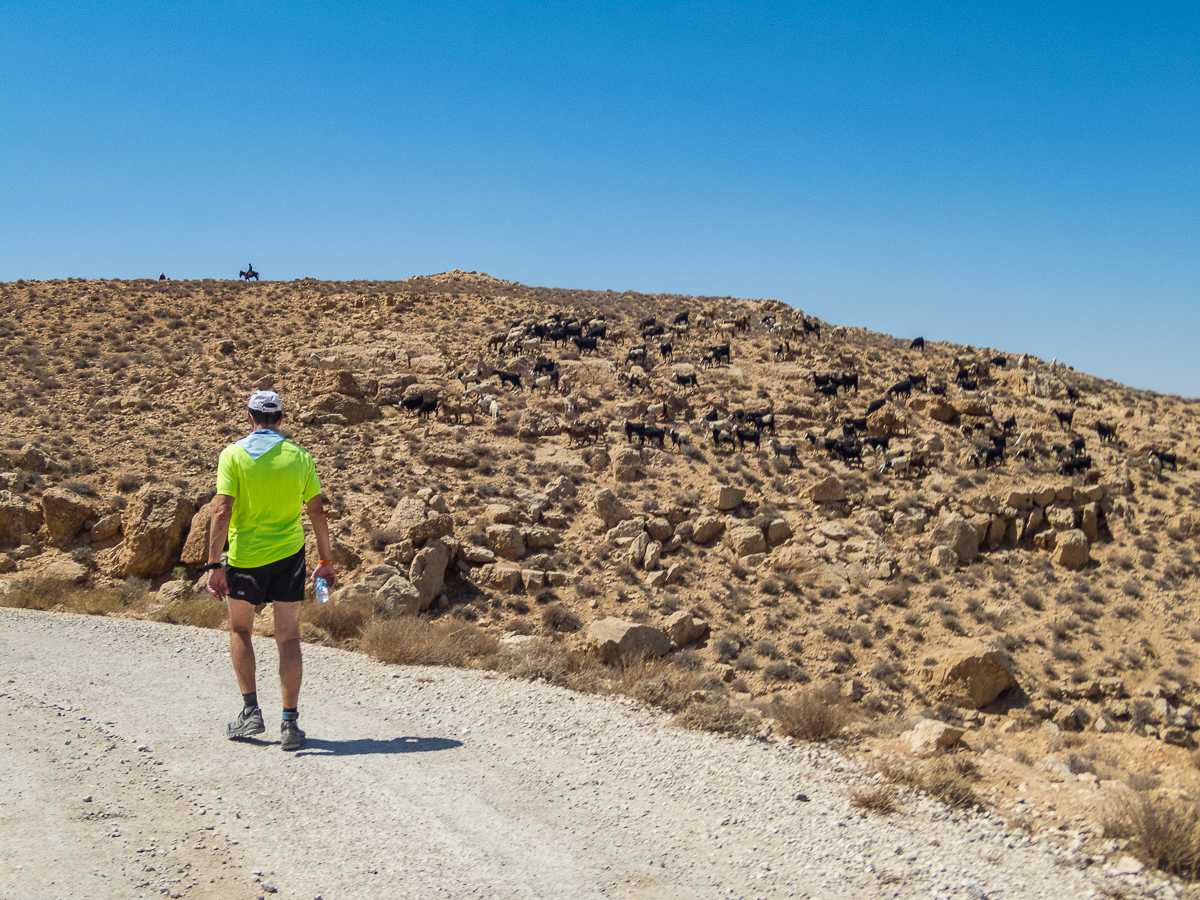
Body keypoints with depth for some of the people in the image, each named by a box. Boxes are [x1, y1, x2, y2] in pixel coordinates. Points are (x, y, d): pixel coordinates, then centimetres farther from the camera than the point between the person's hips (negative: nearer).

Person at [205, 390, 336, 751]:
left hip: (244, 557, -1)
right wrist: (326, 561, 11)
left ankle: (251, 711, 15)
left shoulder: (233, 455, -6)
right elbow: (317, 511, 4)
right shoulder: (299, 456, 2)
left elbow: (222, 511, -13)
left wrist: (214, 565, -12)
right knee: (288, 639, 5)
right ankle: (289, 724, 4)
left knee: (240, 631, 19)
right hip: (288, 556, 2)